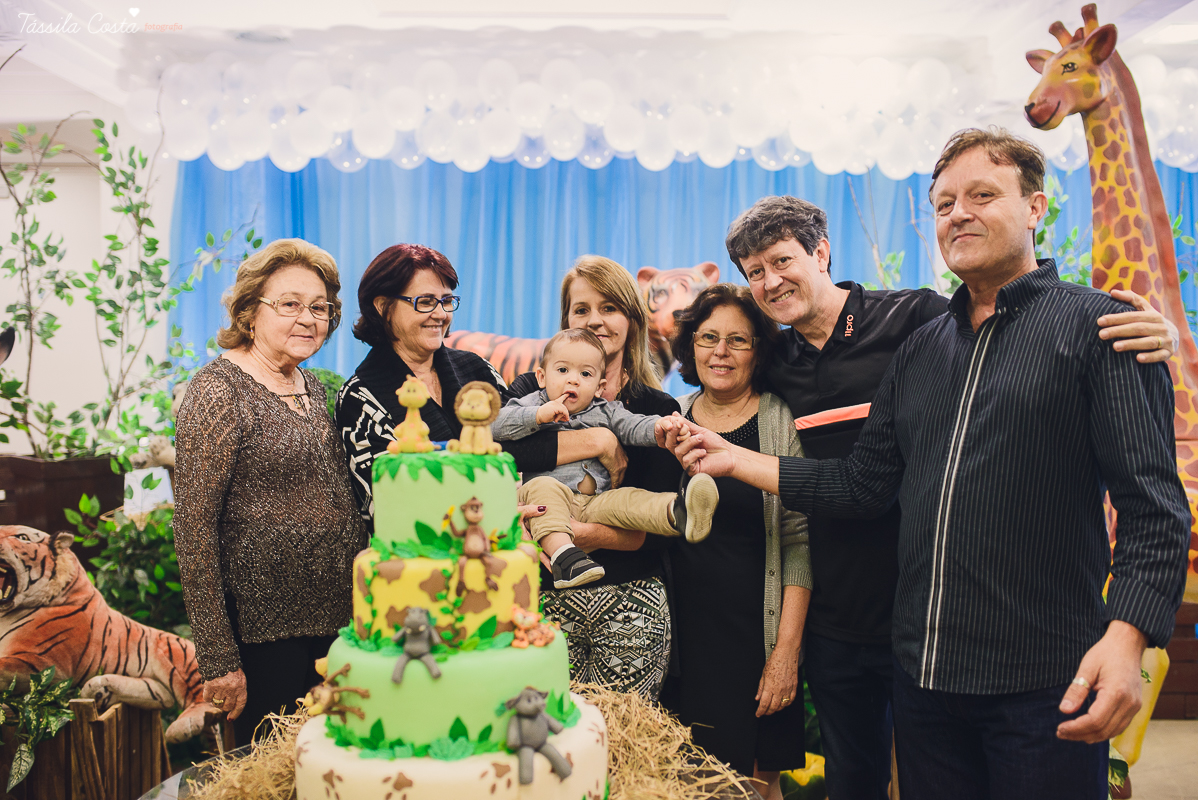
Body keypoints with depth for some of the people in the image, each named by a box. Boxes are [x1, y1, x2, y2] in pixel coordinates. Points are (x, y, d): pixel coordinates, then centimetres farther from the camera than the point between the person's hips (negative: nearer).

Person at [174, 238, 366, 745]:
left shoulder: (310, 386, 10)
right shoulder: (220, 390, -12)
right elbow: (194, 528, -15)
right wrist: (218, 659, -17)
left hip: (336, 622, 7)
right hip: (264, 630, -7)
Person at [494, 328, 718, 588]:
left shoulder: (606, 412, 19)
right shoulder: (533, 404, 12)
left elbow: (634, 427, 3)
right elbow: (496, 425, -3)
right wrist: (538, 416, -15)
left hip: (597, 503, 2)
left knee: (627, 499, -24)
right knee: (544, 487, -33)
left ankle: (677, 513, -52)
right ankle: (562, 554, -50)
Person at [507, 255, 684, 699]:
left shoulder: (659, 410, 6)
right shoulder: (533, 390, 8)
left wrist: (590, 535, -20)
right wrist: (597, 441, -14)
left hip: (631, 600, 0)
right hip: (548, 597, 1)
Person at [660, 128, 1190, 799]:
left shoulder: (1096, 325, -4)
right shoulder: (921, 351, 13)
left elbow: (1153, 505, -11)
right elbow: (864, 485, 12)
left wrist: (1125, 637, -24)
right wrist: (737, 460, 8)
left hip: (1043, 684, -5)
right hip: (924, 673, 6)